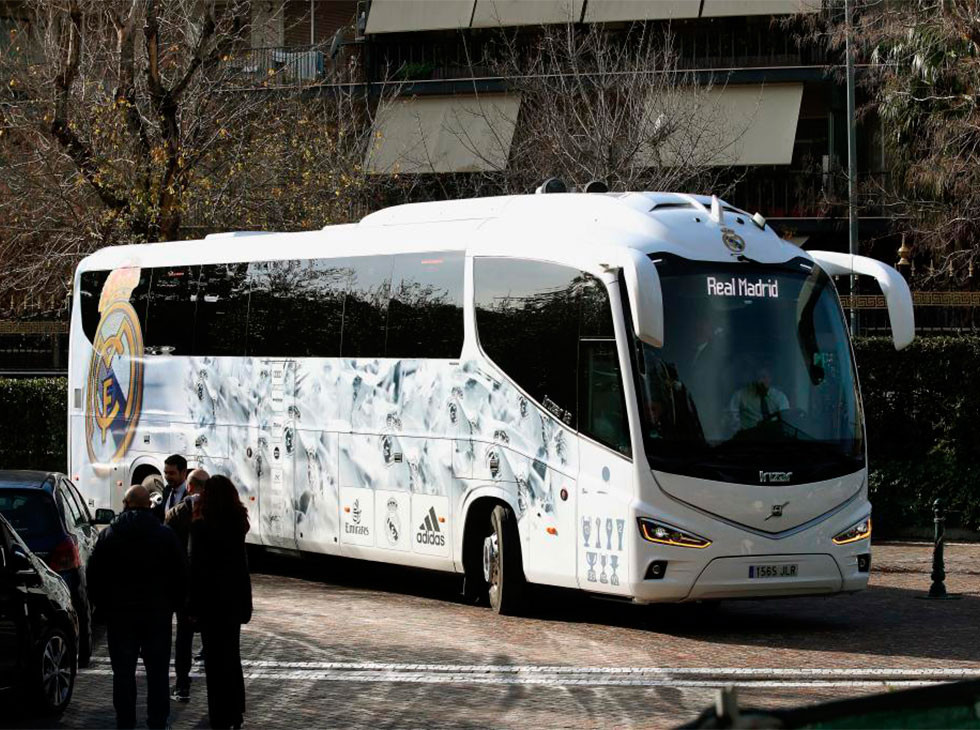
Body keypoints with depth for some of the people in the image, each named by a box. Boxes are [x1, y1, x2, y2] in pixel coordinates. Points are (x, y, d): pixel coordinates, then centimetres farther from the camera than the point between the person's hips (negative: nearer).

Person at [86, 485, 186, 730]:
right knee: (157, 671, 8)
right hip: (157, 614, 0)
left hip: (119, 613, 0)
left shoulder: (108, 536, -3)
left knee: (123, 672, 6)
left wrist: (103, 606, 10)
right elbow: (180, 575, 0)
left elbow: (94, 576, 0)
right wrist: (172, 606, 11)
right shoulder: (165, 535, -3)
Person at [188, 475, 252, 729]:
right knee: (232, 655, 18)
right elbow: (241, 564, 8)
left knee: (216, 660, 0)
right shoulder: (238, 524, 3)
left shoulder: (201, 527, -15)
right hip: (235, 597, 6)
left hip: (211, 600, -6)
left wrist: (193, 606, -10)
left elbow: (197, 568, -15)